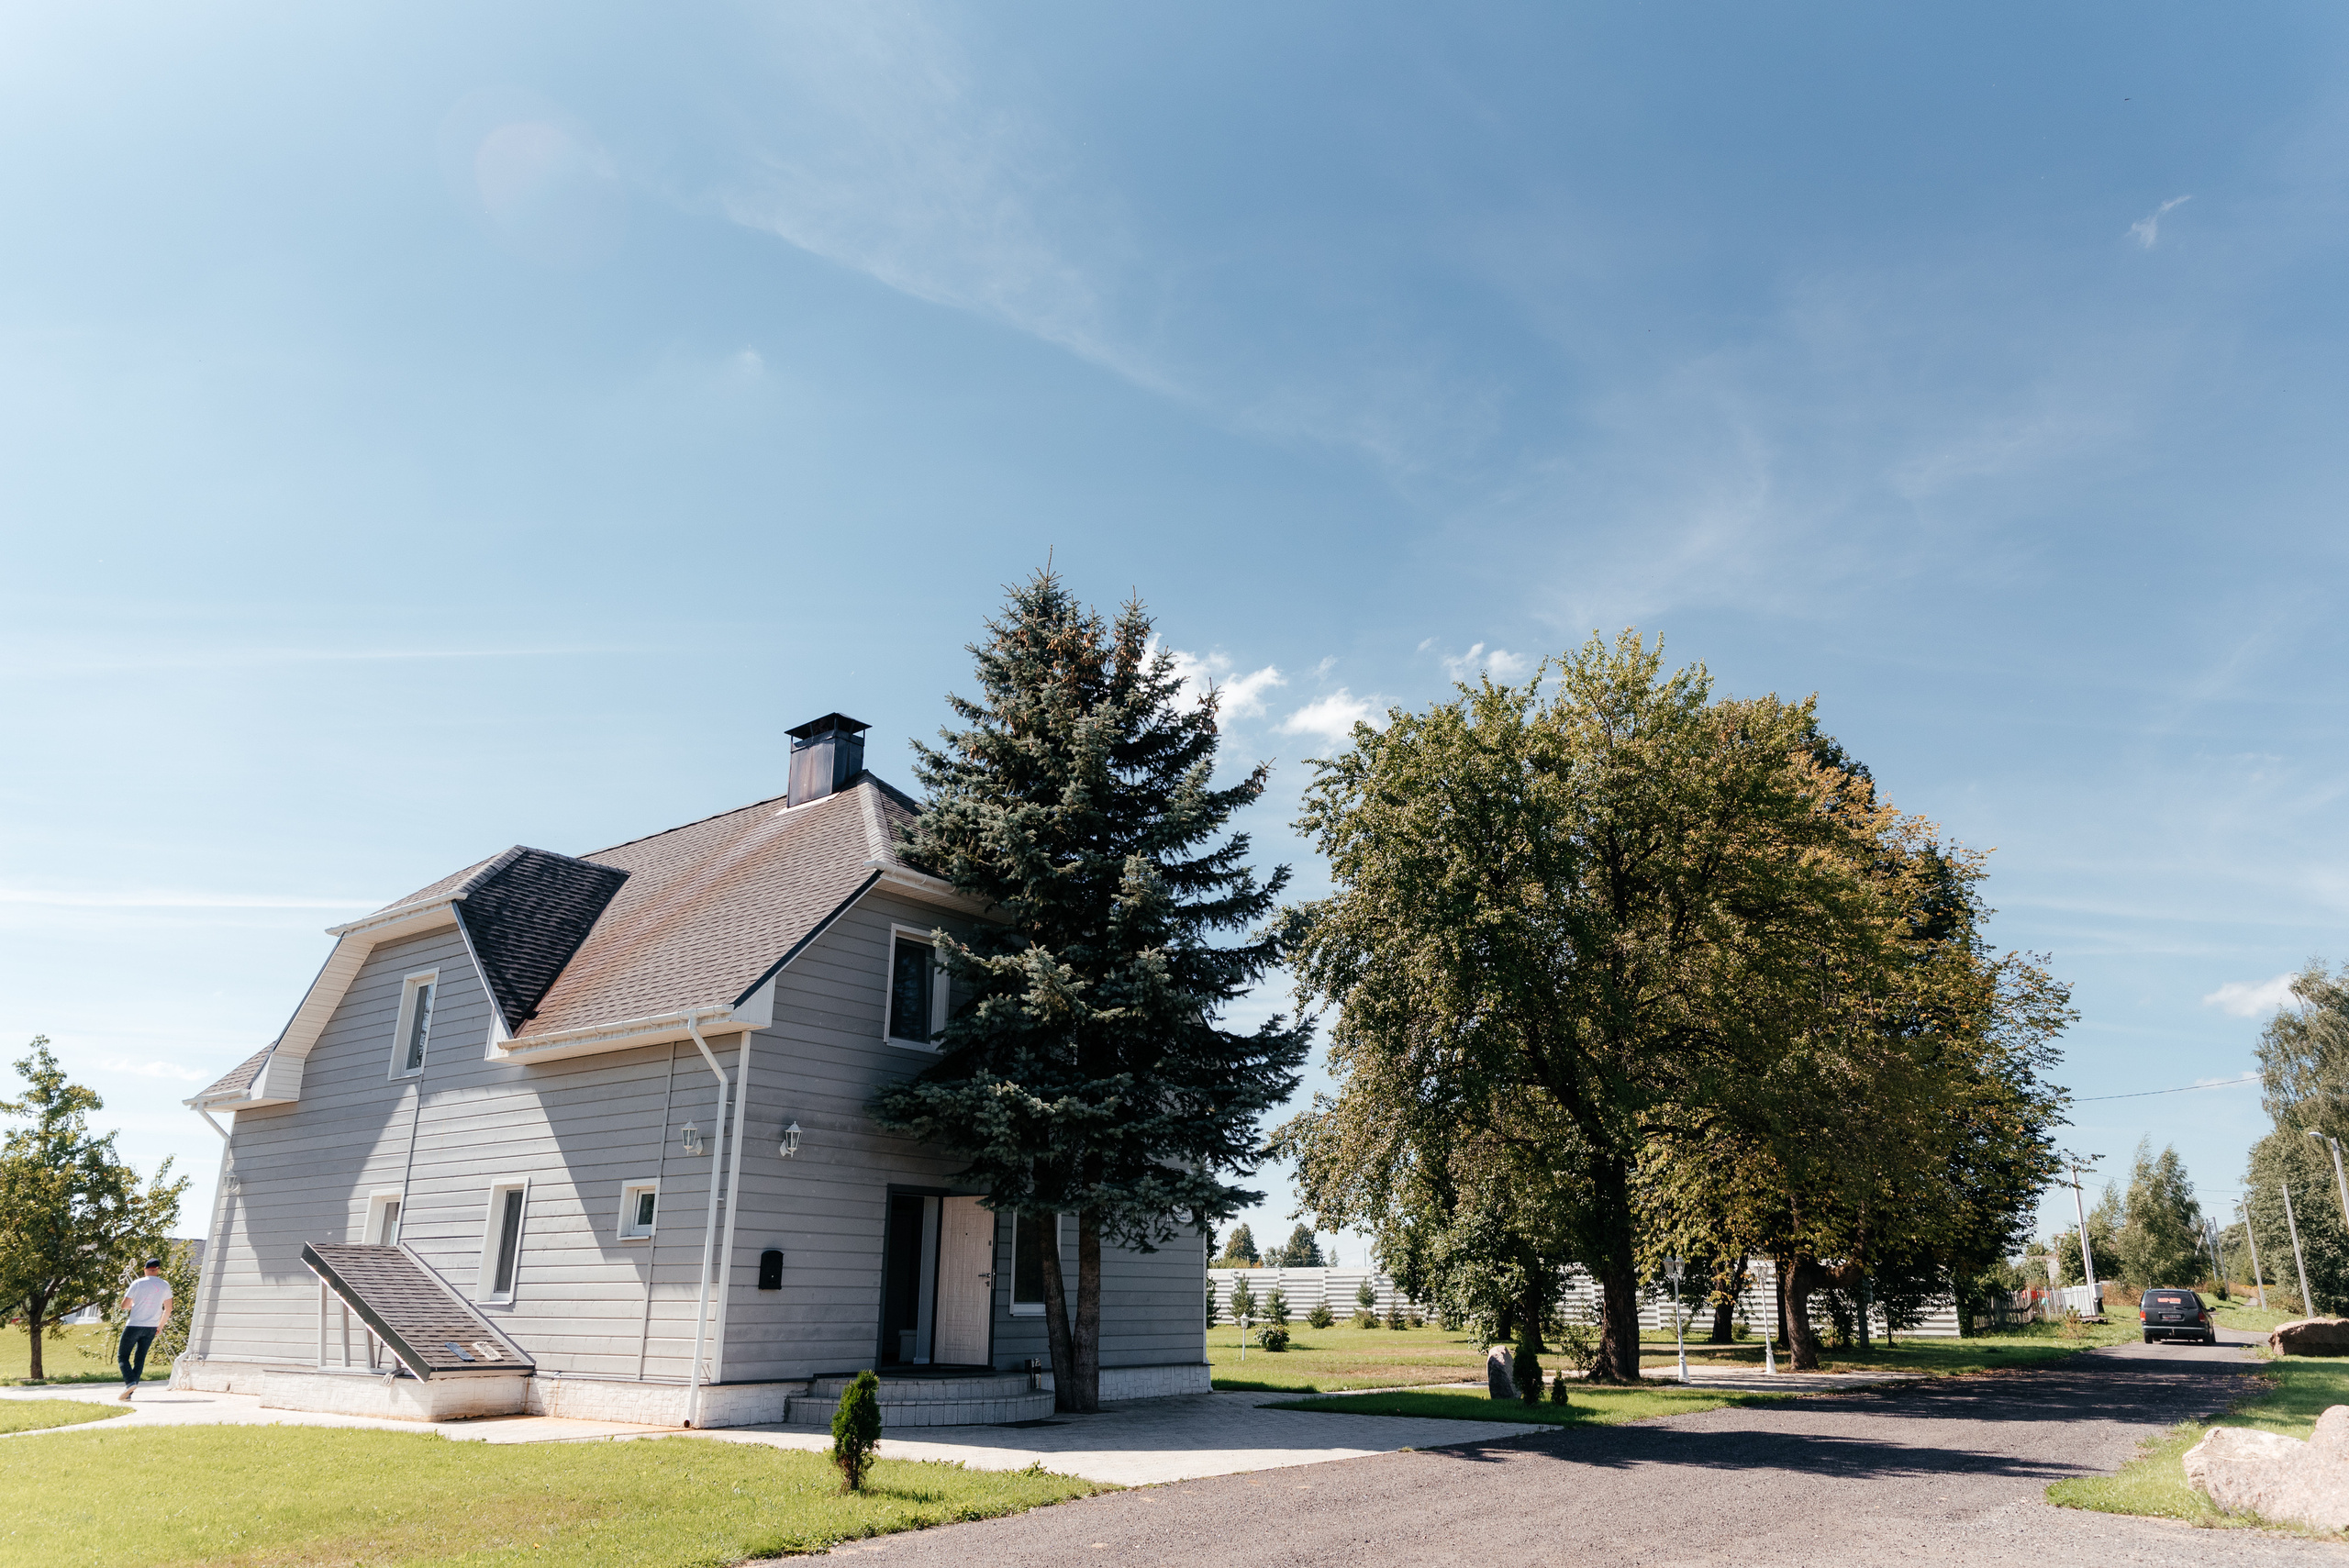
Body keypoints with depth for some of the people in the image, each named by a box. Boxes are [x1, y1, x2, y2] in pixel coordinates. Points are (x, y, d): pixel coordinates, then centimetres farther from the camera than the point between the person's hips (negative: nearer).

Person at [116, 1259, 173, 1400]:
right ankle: (129, 1392, 8)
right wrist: (161, 1325, 21)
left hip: (134, 1325, -4)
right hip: (151, 1327, 4)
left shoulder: (137, 1283, -5)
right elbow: (168, 1309, 9)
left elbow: (124, 1306, -5)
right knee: (140, 1358, 12)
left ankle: (130, 1381, -16)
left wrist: (131, 1305, 18)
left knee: (122, 1356, 6)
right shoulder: (165, 1285, 6)